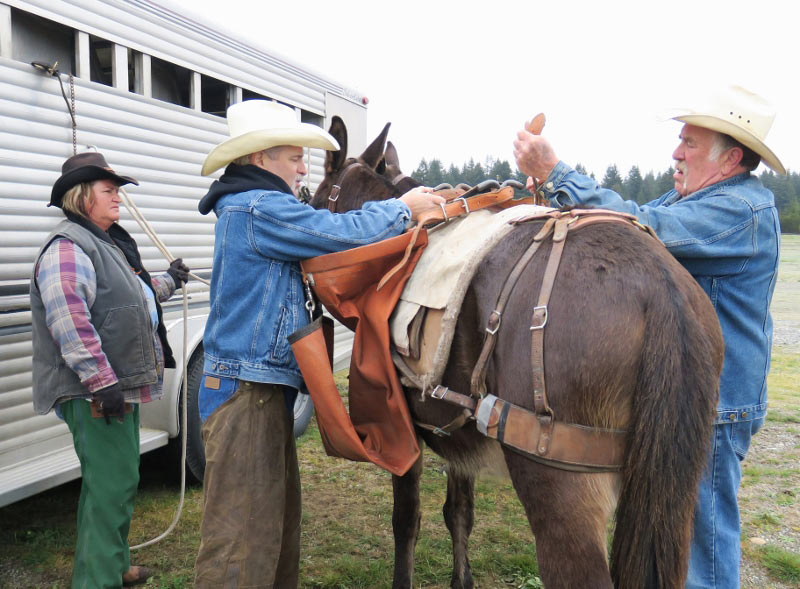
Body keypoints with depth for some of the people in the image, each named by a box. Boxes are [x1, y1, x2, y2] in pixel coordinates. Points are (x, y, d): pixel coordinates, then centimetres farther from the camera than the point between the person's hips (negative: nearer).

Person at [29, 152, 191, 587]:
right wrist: (101, 381, -28)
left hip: (122, 385, 11)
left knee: (119, 481, 20)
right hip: (96, 393, -11)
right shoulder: (67, 248, -15)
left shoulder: (111, 243, 18)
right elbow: (70, 323, -26)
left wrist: (167, 281, 45)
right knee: (111, 485, -8)